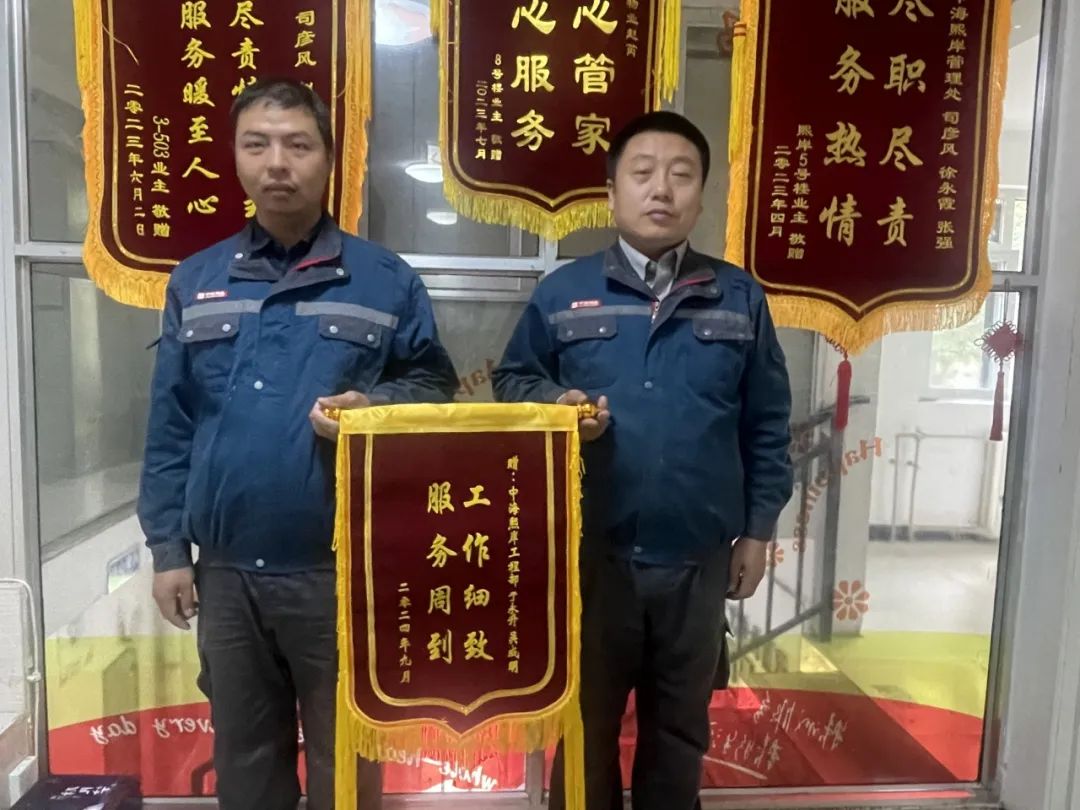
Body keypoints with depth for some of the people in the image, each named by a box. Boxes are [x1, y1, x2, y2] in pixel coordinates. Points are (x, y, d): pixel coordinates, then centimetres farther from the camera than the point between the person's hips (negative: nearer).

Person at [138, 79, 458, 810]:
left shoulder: (386, 280, -2)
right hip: (225, 572, 3)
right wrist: (168, 548, 4)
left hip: (341, 571, -2)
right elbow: (170, 427, 7)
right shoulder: (196, 282, 6)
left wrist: (374, 408, -17)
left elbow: (436, 387, 3)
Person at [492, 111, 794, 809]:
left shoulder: (740, 298, 2)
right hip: (591, 555, -1)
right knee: (584, 725, 18)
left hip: (698, 561, 2)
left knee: (681, 727, 21)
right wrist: (552, 404, -15)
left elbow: (767, 425, 6)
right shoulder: (562, 293, -1)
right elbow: (510, 382, 7)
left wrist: (758, 530, 5)